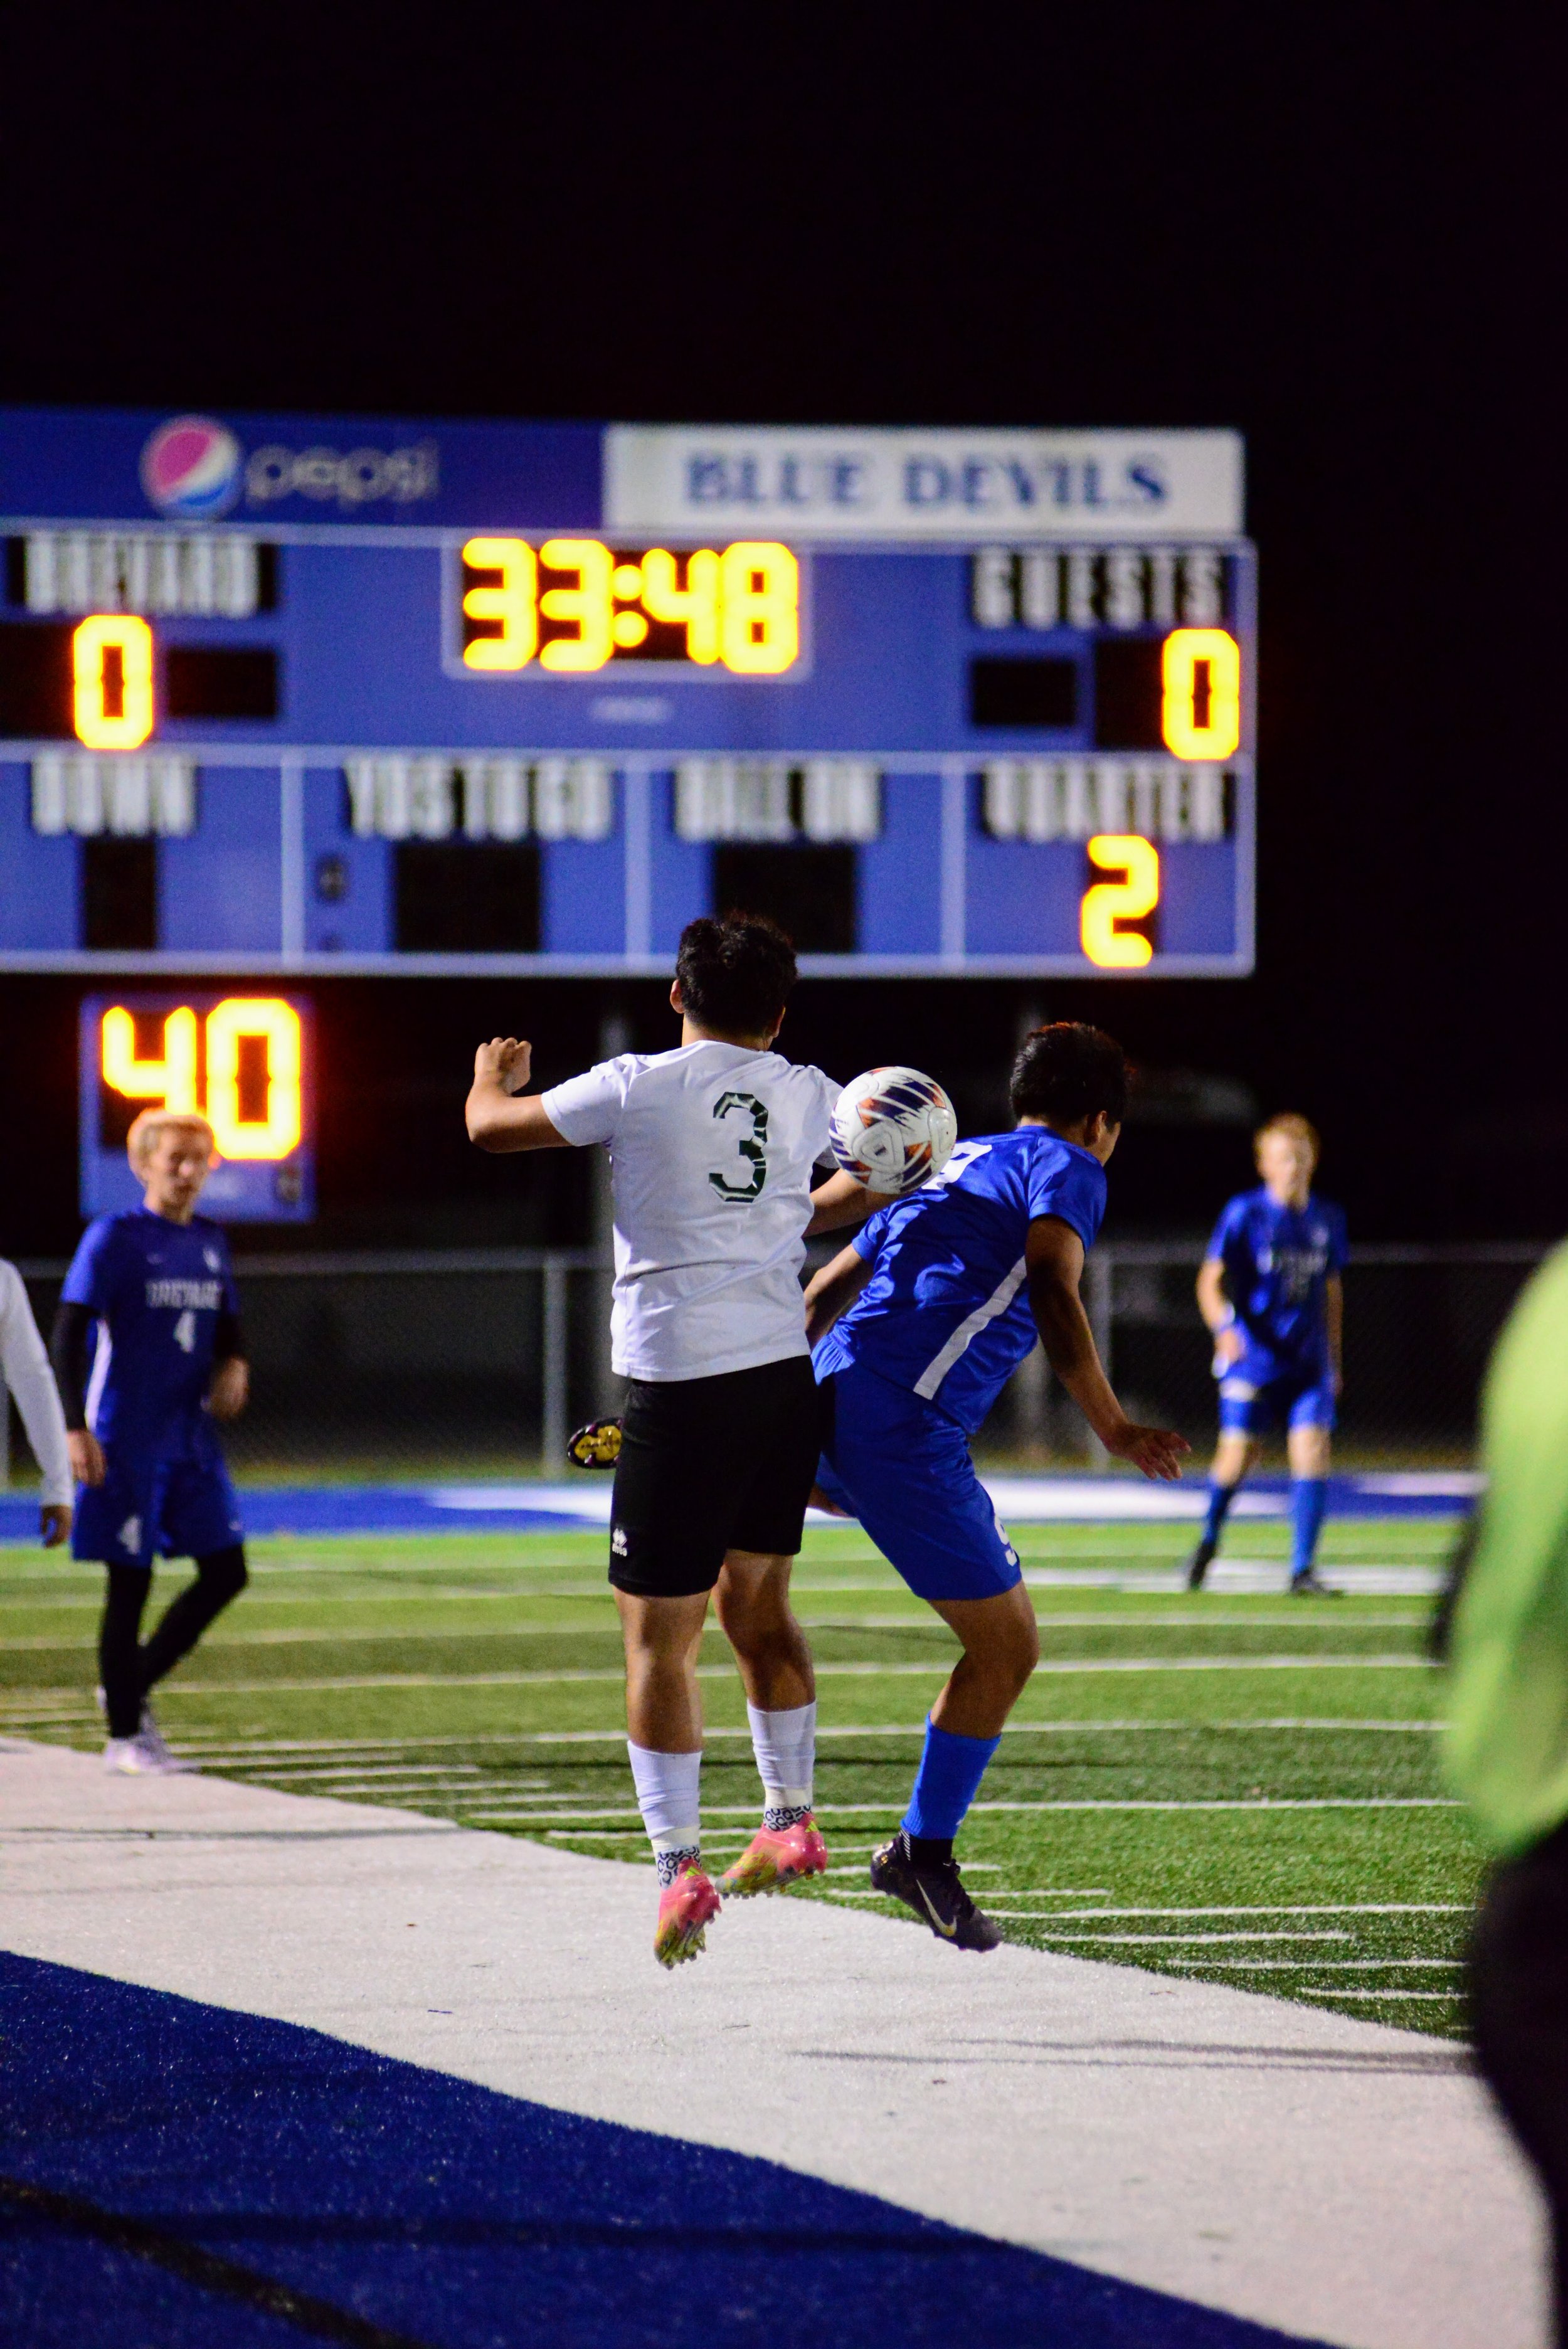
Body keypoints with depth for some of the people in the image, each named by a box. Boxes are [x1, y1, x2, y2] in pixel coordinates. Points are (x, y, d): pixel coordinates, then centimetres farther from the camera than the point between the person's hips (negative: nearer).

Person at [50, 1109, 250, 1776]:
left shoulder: (209, 1241, 12)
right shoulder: (114, 1239, -7)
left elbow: (227, 1326, 23)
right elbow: (68, 1336, -11)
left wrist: (234, 1366, -1)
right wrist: (77, 1429, -19)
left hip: (191, 1436, 7)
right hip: (128, 1438, -7)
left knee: (225, 1570, 3)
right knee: (130, 1578, -3)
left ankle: (133, 1687, 19)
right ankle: (125, 1735, 4)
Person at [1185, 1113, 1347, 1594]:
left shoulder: (1327, 1220, 9)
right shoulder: (1244, 1214, -4)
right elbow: (1211, 1280, -4)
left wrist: (1333, 1363, 19)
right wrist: (1223, 1326, -23)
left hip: (1309, 1363, 3)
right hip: (1252, 1360, -3)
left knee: (1312, 1453, -11)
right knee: (1236, 1459, -3)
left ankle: (1302, 1568, -6)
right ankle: (1209, 1539, 27)